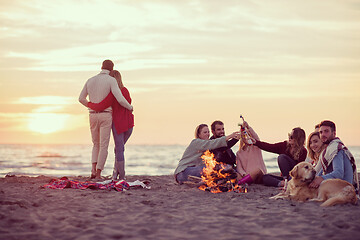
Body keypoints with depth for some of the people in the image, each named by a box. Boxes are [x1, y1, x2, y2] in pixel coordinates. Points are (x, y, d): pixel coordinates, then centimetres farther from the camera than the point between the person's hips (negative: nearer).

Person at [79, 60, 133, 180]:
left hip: (93, 116, 4)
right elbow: (120, 99, -17)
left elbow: (81, 99, 18)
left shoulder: (90, 80, 9)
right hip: (106, 116, -4)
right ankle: (98, 174, -5)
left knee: (96, 145, 18)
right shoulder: (111, 80, -8)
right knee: (103, 146, 1)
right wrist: (130, 107, 4)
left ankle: (93, 170, 0)